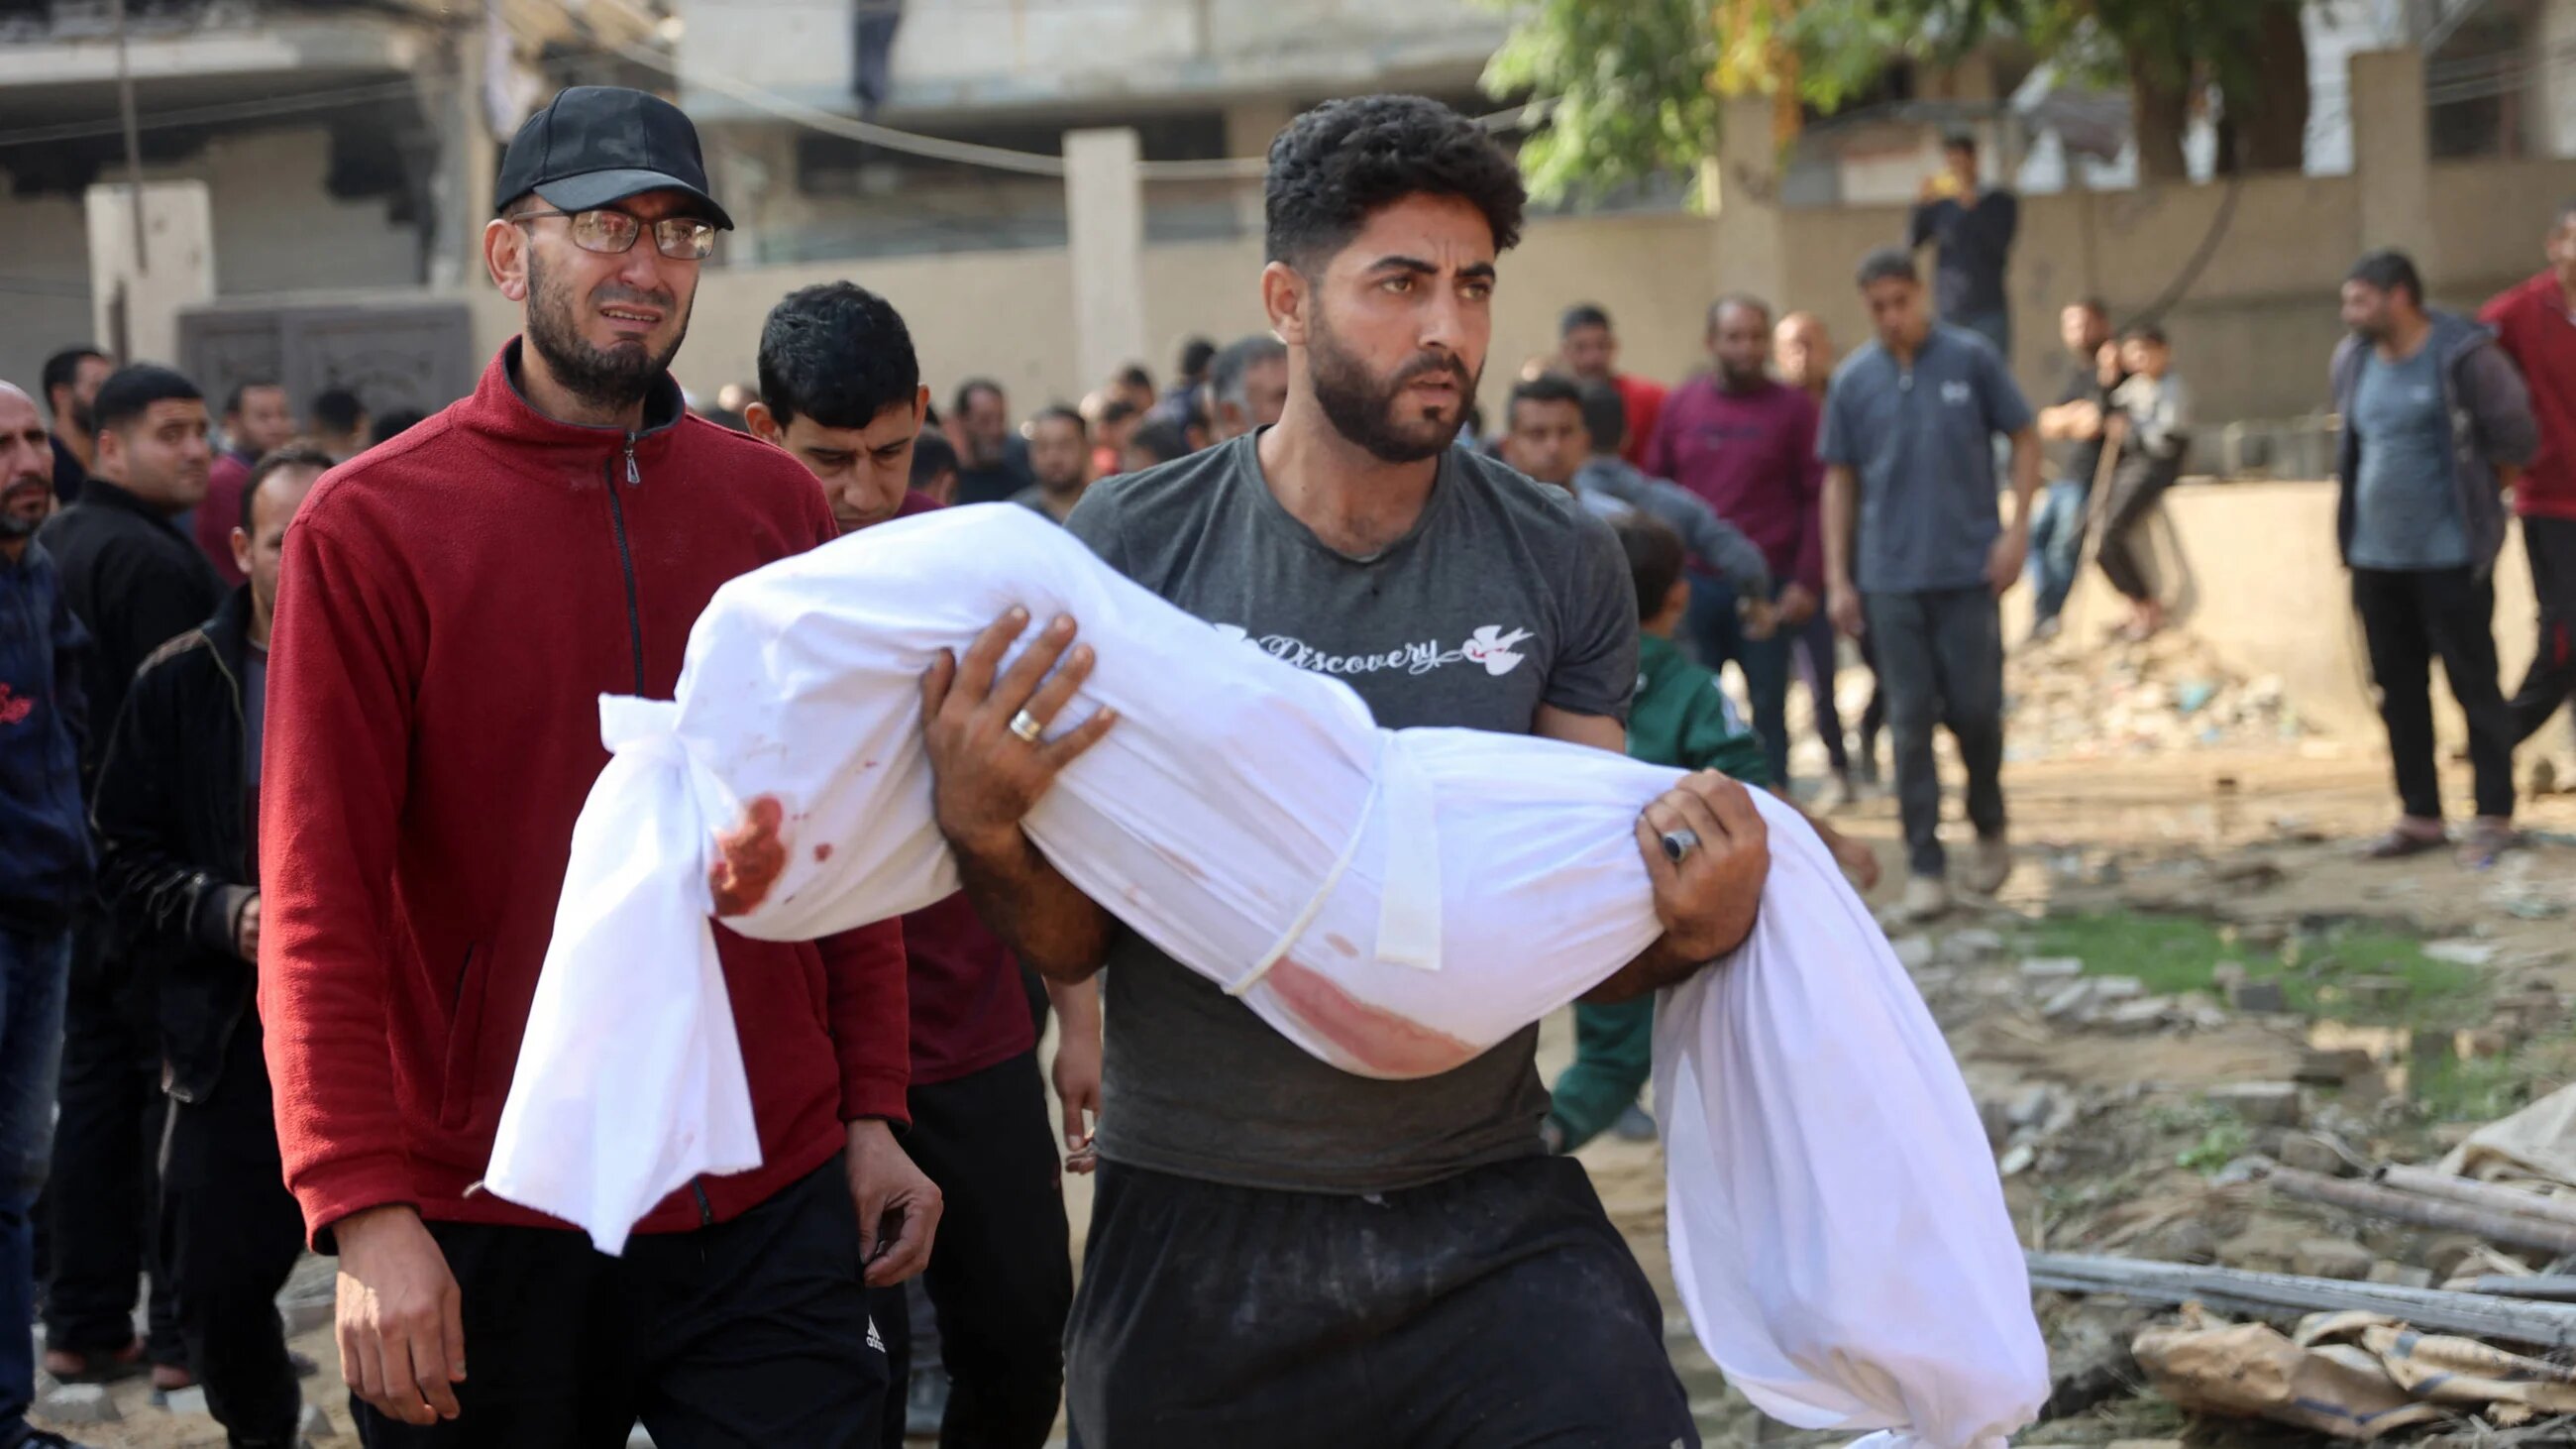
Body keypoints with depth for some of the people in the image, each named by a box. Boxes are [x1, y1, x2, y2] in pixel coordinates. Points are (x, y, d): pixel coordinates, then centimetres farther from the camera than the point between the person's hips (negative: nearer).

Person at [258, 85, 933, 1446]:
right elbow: (318, 903, -9)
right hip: (493, 1220, -2)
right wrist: (365, 1209, -17)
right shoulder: (371, 525, -5)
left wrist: (873, 1107, 6)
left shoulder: (775, 503, 7)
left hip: (773, 1210, 3)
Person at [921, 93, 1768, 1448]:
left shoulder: (1558, 563, 0)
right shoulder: (1132, 546, -5)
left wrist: (1694, 928, -17)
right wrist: (983, 826, -21)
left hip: (1488, 1219, 1)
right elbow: (1072, 942, 0)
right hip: (1196, 1231, -1)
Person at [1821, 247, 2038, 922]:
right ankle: (1925, 866, 6)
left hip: (1970, 569, -1)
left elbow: (2025, 439, 5)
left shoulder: (1971, 359, -1)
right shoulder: (1853, 380, 4)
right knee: (1910, 721, 1)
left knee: (1975, 708, 0)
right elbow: (1839, 481, 9)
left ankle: (1989, 828, 26)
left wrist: (2017, 529, -5)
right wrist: (1838, 579, 4)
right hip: (1891, 577, 1)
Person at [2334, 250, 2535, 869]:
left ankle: (2494, 818, 7)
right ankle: (2420, 817, 19)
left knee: (2473, 684, -1)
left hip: (2450, 556, -7)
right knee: (2398, 690, 10)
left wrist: (2480, 486, 9)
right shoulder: (2354, 360, 8)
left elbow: (2515, 435, -5)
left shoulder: (2462, 354, -12)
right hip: (2375, 555, 7)